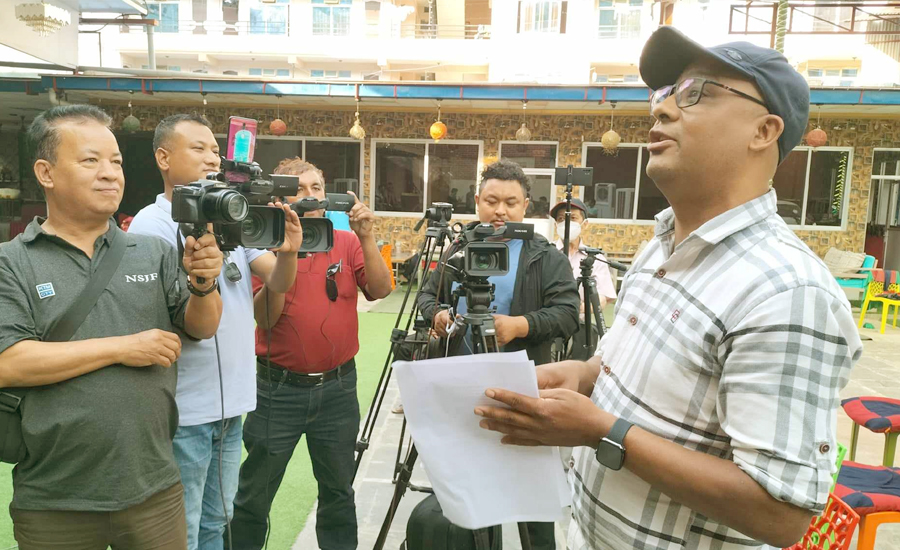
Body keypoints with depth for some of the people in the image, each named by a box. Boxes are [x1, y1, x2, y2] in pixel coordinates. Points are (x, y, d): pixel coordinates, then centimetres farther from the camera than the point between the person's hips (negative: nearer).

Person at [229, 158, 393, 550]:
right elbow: (264, 318, -14)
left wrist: (366, 238, -19)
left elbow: (381, 290, -10)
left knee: (338, 489, 17)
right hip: (280, 386, -2)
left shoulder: (346, 243, 2)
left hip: (338, 386, 2)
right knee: (254, 495, 11)